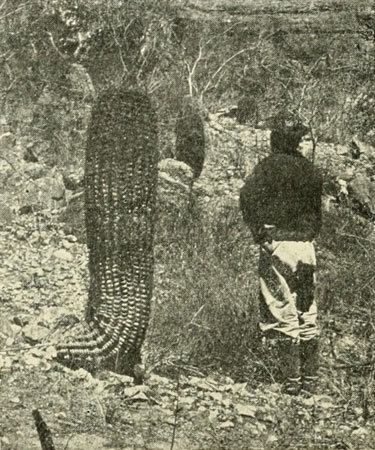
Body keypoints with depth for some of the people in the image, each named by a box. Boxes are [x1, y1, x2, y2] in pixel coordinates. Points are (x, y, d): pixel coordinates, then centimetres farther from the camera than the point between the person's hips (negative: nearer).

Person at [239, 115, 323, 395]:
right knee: (308, 313, 11)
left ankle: (291, 379, -4)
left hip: (278, 245, -5)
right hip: (306, 246, 5)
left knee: (282, 312, -2)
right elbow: (318, 210, 16)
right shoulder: (311, 170, 10)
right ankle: (311, 379, 15)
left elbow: (248, 197, -16)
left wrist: (258, 230, -8)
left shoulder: (270, 166, -6)